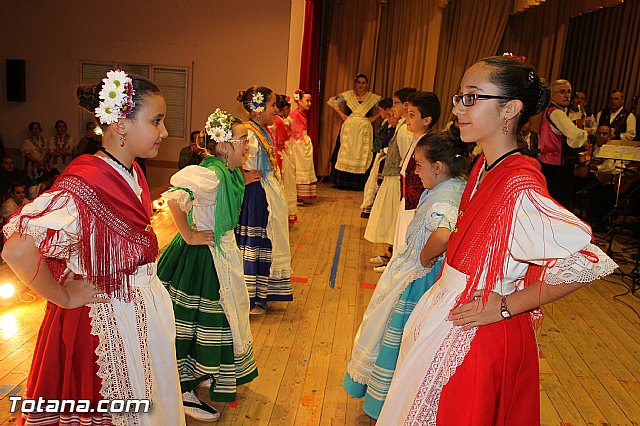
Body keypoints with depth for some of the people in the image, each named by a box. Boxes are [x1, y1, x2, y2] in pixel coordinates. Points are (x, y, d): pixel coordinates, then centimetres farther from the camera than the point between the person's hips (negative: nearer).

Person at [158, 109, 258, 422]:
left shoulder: (229, 172, 4)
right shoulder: (212, 174, -26)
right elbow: (174, 198, -37)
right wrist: (188, 236, -28)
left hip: (220, 253, 10)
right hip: (201, 256, -10)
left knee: (217, 320, 22)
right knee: (194, 322, 4)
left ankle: (200, 374, 42)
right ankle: (184, 392, 21)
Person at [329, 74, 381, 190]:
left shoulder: (373, 98, 5)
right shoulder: (347, 95, 5)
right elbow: (332, 101, 9)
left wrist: (374, 118, 2)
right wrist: (342, 115, 2)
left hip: (365, 129, 0)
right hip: (349, 128, 0)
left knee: (363, 155, -2)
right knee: (346, 153, -2)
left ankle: (359, 183, 3)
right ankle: (344, 182, 2)